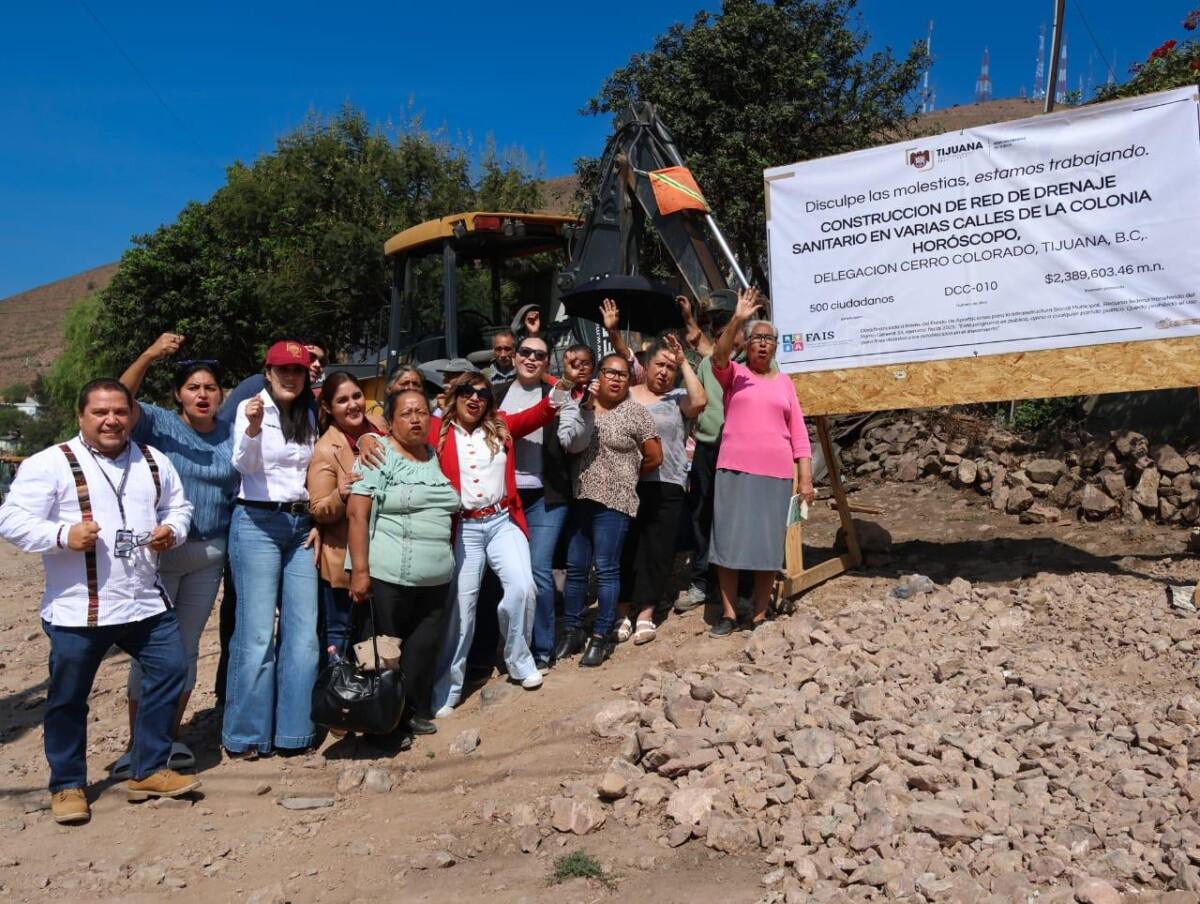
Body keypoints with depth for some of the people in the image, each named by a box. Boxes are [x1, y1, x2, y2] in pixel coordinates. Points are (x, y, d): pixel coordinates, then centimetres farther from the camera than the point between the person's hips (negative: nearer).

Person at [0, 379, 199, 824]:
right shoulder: (49, 464, -7)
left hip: (147, 602, 4)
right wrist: (63, 535, -25)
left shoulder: (154, 461, 9)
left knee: (170, 671, 5)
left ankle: (149, 771, 20)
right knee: (68, 698, 7)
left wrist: (171, 530, -4)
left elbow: (178, 506, 18)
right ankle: (67, 785, 26)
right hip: (77, 611, -4)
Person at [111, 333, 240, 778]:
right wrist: (149, 355, -35)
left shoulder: (232, 433, 6)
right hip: (159, 554, -4)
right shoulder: (160, 424, -6)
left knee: (187, 648, 13)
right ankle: (136, 744, 12)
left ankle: (171, 736, 25)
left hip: (209, 557, 4)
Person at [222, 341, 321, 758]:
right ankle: (245, 735, 6)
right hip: (258, 523, -5)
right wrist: (252, 428, -34)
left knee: (303, 633, 4)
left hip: (301, 527, 6)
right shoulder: (252, 407, -2)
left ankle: (294, 729, 14)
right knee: (257, 634, -6)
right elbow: (243, 464, -15)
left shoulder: (308, 416, 14)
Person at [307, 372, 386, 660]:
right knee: (338, 632, 6)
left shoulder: (379, 425, -1)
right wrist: (341, 495, -34)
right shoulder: (326, 449, -18)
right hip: (344, 558, -6)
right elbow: (318, 511, -17)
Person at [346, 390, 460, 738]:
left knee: (424, 649, 11)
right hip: (387, 576, -5)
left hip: (436, 579, 6)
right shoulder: (379, 455, -5)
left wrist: (449, 558, 18)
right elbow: (357, 513, -12)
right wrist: (360, 570, -17)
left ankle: (416, 713, 26)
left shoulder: (437, 458, 14)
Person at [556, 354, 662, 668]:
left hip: (614, 500, -4)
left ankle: (601, 636, 11)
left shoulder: (634, 412, -2)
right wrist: (580, 477, 0)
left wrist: (626, 475, 8)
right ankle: (572, 631, 20)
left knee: (606, 568, 1)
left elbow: (655, 457, 0)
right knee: (575, 567, 9)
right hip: (580, 498, 4)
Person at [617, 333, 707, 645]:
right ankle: (622, 613, 12)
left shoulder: (678, 399, 7)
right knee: (625, 548, 4)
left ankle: (646, 614, 10)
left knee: (657, 550, 2)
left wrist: (684, 362, -10)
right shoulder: (625, 396, 10)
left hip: (666, 486, -1)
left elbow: (700, 401, -15)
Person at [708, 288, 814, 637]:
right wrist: (737, 319, -29)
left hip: (777, 475, 2)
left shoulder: (784, 382, 13)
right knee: (729, 541, 0)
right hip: (734, 472, -2)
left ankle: (760, 615, 15)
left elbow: (799, 434, 10)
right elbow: (719, 356, -17)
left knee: (768, 545, 4)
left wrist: (805, 479, 3)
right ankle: (728, 614, 10)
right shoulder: (733, 374, 7)